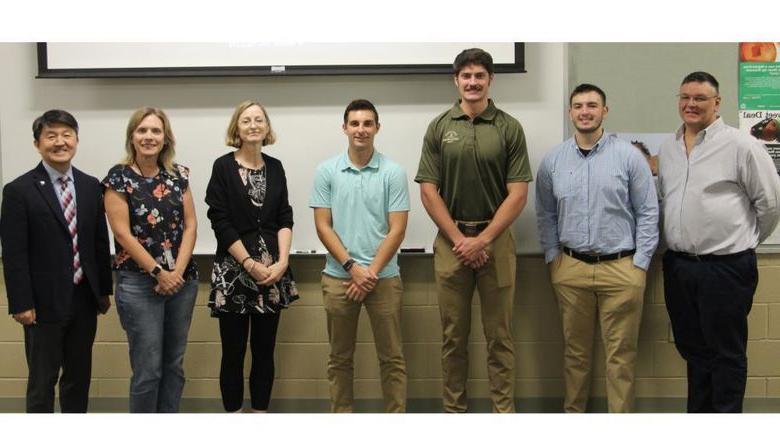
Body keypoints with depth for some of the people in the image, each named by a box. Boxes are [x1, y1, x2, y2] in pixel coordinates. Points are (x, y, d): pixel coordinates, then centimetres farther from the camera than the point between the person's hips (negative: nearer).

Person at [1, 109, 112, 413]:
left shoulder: (91, 186, 6)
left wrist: (104, 290, 9)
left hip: (84, 300, 5)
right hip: (45, 303, -5)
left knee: (79, 376, 15)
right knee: (42, 380, 6)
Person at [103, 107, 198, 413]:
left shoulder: (179, 175, 7)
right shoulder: (119, 177, -6)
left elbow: (190, 225, 4)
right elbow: (122, 233, -10)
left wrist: (178, 270, -9)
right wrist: (159, 272, -12)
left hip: (183, 280, 4)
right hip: (139, 284, -4)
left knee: (174, 364, 11)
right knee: (148, 369, -1)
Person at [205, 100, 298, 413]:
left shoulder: (275, 167, 9)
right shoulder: (223, 167, -2)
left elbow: (285, 219, 5)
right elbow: (221, 222, -7)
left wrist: (282, 261, -9)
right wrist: (250, 264, -12)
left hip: (272, 270, 3)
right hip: (233, 271, -3)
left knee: (265, 350, 9)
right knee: (233, 352, 2)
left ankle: (261, 413, 19)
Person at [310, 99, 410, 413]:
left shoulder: (394, 172, -1)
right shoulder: (326, 171, 2)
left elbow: (397, 229, -5)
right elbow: (323, 226, -1)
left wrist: (371, 272, -11)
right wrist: (352, 266, -11)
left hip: (384, 277, -1)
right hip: (338, 277, 1)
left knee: (392, 357, 5)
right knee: (340, 357, 10)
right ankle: (341, 416, 22)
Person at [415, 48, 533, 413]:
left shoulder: (509, 128, 0)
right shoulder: (439, 127, 3)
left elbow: (518, 193, -5)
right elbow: (428, 191, 0)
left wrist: (482, 239, -11)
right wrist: (459, 240, -8)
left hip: (496, 239, -1)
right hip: (451, 240, 1)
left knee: (499, 335, 5)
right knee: (453, 335, 8)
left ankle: (504, 409, 14)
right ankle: (453, 407, 19)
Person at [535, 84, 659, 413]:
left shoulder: (628, 156, -2)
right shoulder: (553, 160, 6)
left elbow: (648, 212, 0)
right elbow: (545, 215, 13)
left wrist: (640, 262, -4)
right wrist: (552, 257, 7)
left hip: (621, 268, -2)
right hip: (570, 268, 2)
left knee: (621, 353, 4)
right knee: (575, 349, 13)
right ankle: (573, 411, 27)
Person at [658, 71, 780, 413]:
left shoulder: (740, 145, -8)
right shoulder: (667, 149, 11)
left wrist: (743, 242, 6)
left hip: (725, 267, -6)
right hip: (678, 266, 6)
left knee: (726, 352, 4)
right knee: (691, 347, 16)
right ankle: (698, 412, 30)